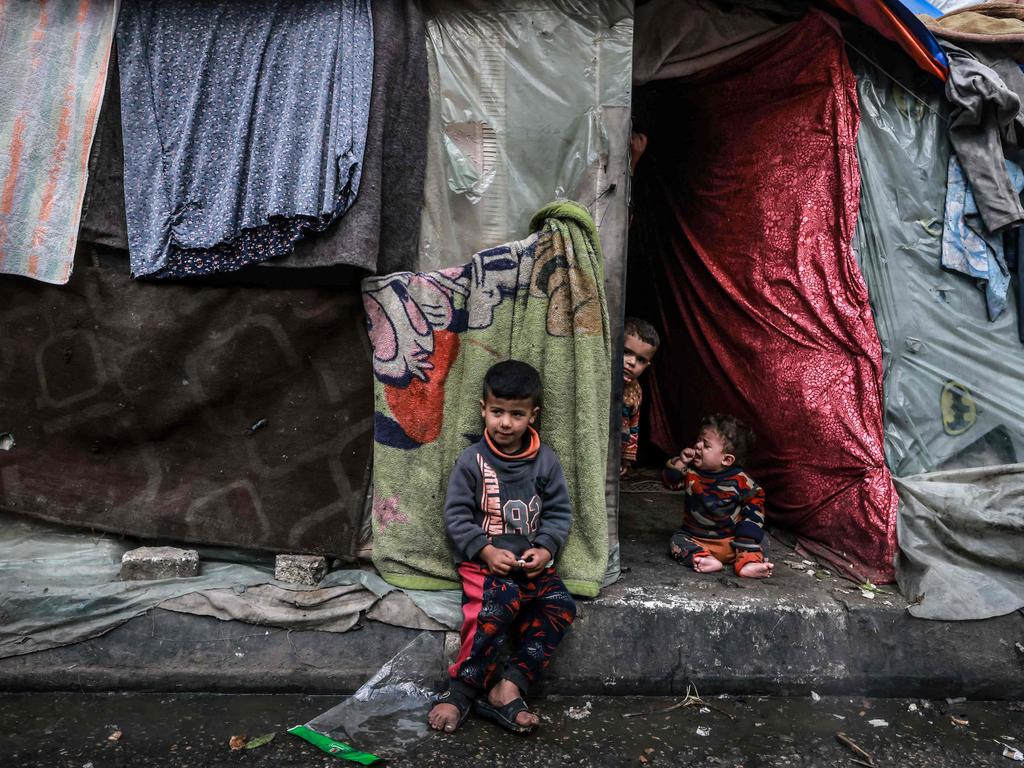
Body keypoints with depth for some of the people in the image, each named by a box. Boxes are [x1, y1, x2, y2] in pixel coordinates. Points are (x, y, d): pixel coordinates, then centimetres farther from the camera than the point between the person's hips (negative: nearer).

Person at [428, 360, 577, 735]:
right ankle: (461, 690, -17)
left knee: (561, 605, -19)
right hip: (483, 558, -4)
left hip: (532, 560, 4)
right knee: (504, 598, -30)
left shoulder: (546, 461, 5)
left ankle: (509, 686, -16)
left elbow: (559, 512, 7)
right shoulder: (472, 460, -3)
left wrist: (546, 548, -10)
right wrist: (486, 551, -15)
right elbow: (456, 514, -4)